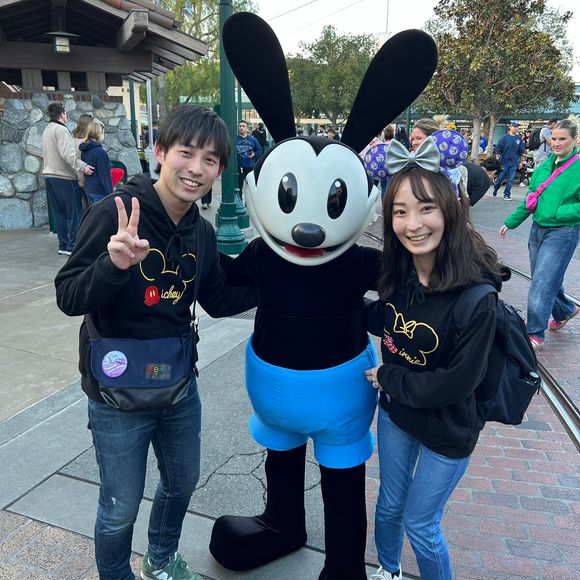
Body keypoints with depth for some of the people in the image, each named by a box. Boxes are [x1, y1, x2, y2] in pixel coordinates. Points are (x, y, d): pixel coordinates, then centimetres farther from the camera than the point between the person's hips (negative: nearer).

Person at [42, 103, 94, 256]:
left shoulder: (47, 130, 19)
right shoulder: (61, 129, -11)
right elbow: (68, 154, -24)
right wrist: (82, 166, -30)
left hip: (49, 175, 9)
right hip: (64, 177, -9)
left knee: (59, 213, 11)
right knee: (75, 213, -4)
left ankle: (63, 245, 14)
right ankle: (72, 246, -5)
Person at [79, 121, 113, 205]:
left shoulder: (84, 151, 10)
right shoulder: (100, 152, -16)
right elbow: (105, 176, -17)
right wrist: (110, 195, -15)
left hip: (89, 189, 9)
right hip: (99, 191, -9)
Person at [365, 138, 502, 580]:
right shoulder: (397, 273, -11)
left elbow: (456, 383, -24)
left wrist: (387, 377, -16)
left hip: (447, 431, -5)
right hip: (395, 413, 5)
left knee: (420, 525, 15)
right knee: (389, 505, 25)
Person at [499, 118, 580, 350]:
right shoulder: (545, 165, 8)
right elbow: (530, 199, 15)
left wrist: (555, 213, -22)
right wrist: (511, 222, 15)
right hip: (538, 229, 7)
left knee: (542, 283, -9)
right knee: (548, 278, 17)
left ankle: (535, 334, 2)